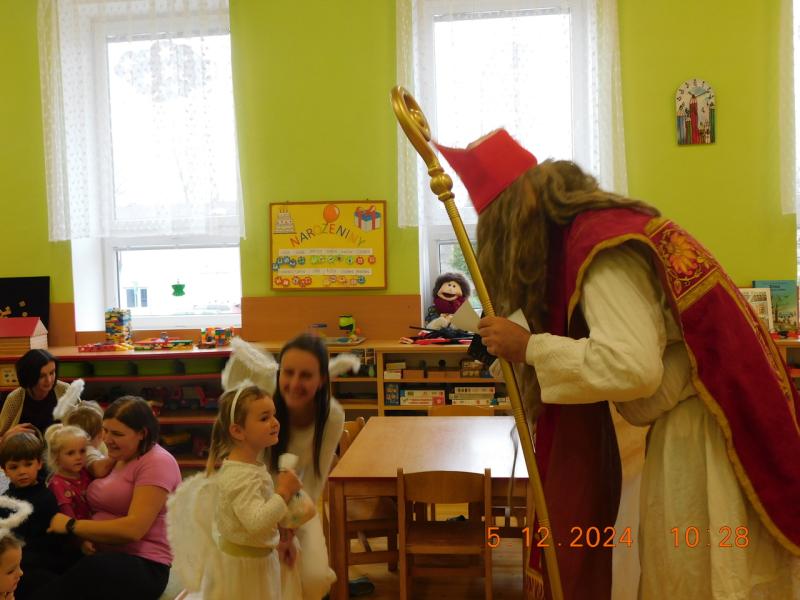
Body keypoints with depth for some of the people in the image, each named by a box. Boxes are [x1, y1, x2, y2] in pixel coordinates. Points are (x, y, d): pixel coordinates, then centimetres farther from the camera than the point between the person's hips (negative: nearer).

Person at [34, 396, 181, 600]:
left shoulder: (157, 462, -9)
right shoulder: (117, 458, 17)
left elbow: (134, 528, -18)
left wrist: (71, 525, -12)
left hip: (143, 566, -7)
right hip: (103, 557, 7)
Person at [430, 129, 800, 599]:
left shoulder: (599, 245, -22)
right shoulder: (604, 222, 8)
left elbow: (632, 365, -33)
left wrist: (528, 346, -22)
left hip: (705, 428, -9)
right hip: (689, 419, 9)